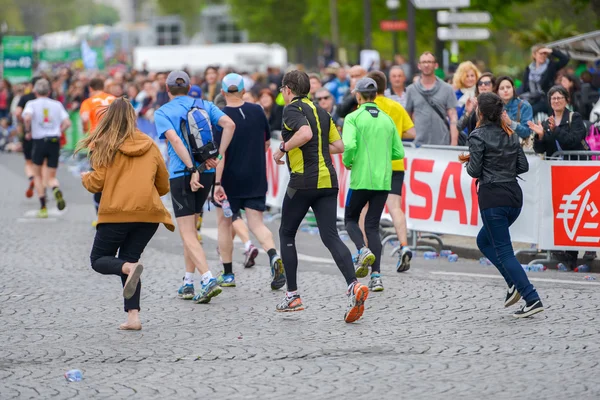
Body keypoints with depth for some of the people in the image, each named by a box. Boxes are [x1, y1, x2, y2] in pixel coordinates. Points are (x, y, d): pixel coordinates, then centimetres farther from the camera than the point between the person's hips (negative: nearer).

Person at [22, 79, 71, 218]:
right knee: (51, 177, 10)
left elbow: (27, 117, -21)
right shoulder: (57, 104, 7)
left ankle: (43, 207, 10)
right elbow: (67, 123, -1)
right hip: (54, 142, 2)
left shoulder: (32, 104, 0)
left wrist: (28, 131, -5)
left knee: (37, 175, 16)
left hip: (39, 141, -2)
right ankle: (56, 189, -27)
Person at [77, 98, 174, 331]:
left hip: (116, 212, -4)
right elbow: (163, 186, 13)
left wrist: (85, 178, 17)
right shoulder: (150, 146, 9)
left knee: (99, 260, 11)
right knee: (128, 258, 14)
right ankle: (133, 316, -2)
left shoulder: (105, 146, -3)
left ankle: (130, 268, -24)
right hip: (148, 213, 4)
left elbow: (96, 184, -5)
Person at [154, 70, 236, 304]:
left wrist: (192, 170, -20)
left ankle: (208, 280, -22)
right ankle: (188, 283, 21)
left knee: (188, 234, -5)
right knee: (190, 229, 20)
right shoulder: (205, 106, 11)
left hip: (181, 175, -5)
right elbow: (229, 124, -5)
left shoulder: (162, 112, -1)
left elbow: (174, 139, -17)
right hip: (207, 174, 5)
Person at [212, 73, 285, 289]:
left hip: (230, 180, -3)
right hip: (256, 179, 3)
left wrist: (217, 183, -21)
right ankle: (274, 256, -24)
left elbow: (220, 153, -20)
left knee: (224, 223, 15)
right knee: (256, 223, 5)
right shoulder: (257, 111, 0)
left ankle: (227, 274, 19)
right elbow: (267, 143, 12)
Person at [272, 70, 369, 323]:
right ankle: (354, 285, -23)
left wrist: (283, 149, -11)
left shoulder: (292, 109, -6)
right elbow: (338, 145, 18)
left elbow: (305, 133, -25)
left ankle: (292, 296, 12)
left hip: (303, 181, -6)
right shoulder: (321, 112, 17)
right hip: (328, 181, 6)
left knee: (286, 233, 12)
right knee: (330, 236, 0)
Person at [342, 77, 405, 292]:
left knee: (351, 219, 15)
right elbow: (399, 153, 9)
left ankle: (363, 251, -15)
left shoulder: (353, 118, -5)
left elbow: (349, 145, -19)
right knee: (373, 225, 9)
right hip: (383, 181, 4)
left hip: (361, 179, -4)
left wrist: (347, 162, 0)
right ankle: (376, 276, -1)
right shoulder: (387, 120, 9)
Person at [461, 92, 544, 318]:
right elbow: (523, 166, 10)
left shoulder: (478, 136, -9)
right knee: (484, 241, 23)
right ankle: (515, 284, 8)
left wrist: (469, 162, 10)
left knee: (503, 251, -3)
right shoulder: (510, 135, 11)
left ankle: (532, 300, -12)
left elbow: (474, 171, -11)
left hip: (492, 198, -7)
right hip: (514, 196, 7)